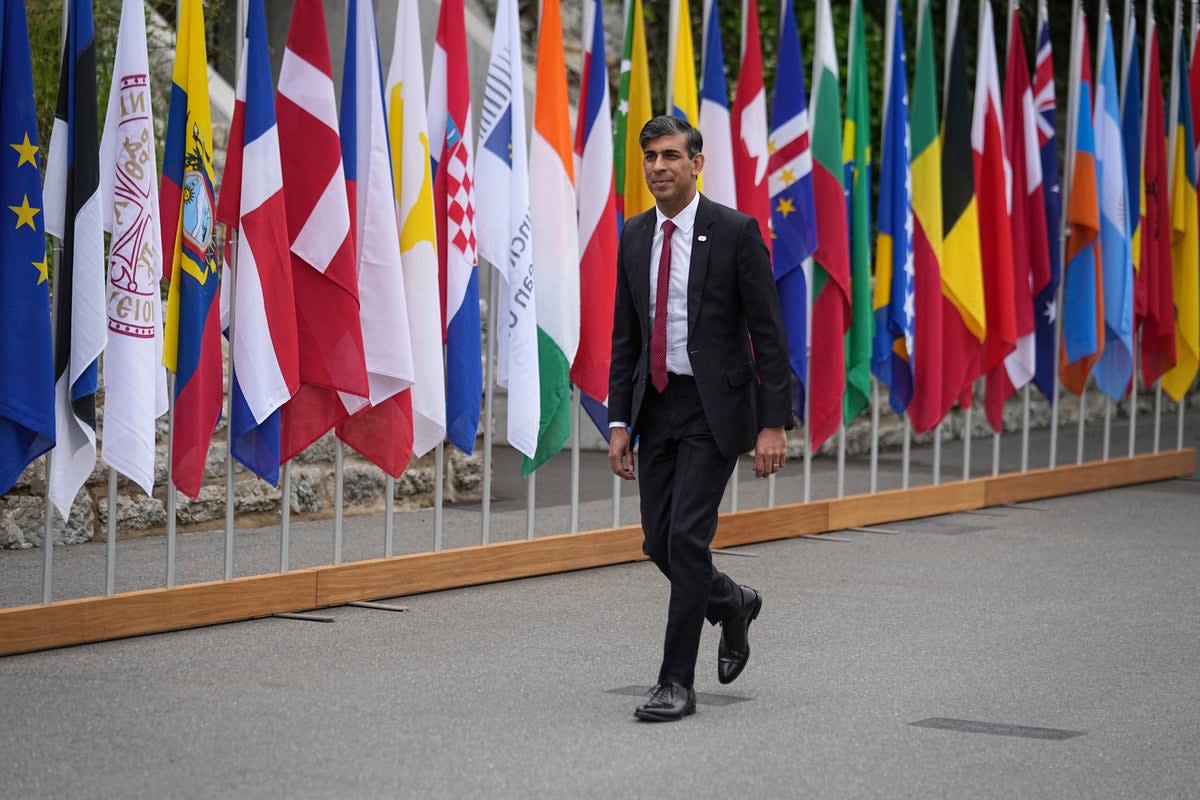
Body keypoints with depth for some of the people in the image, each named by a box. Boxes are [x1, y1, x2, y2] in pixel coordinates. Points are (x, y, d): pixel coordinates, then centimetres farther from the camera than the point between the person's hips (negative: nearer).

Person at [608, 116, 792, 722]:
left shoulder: (735, 232, -9)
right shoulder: (634, 237, 7)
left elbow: (768, 333, -9)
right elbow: (625, 337, 11)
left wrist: (774, 423, -13)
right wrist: (619, 422, 5)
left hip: (714, 406, -6)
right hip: (657, 403, 6)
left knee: (687, 537, -12)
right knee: (658, 542, 8)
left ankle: (677, 682, -3)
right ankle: (732, 604, 38)